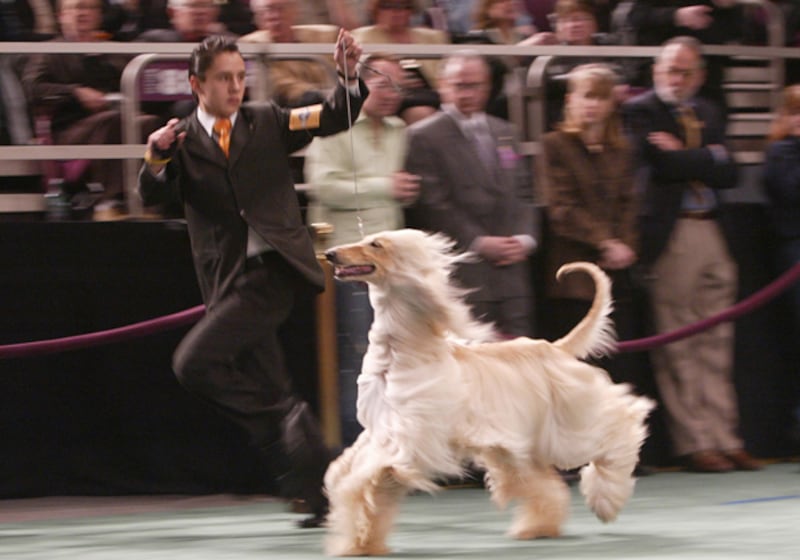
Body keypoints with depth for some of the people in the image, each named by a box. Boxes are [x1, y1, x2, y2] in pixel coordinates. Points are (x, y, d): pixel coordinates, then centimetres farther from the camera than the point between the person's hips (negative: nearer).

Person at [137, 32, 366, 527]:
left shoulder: (267, 123, 8)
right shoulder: (182, 141, 9)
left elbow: (333, 118, 3)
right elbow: (153, 195, -4)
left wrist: (350, 76, -15)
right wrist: (156, 156, -24)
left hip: (274, 270, -4)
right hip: (230, 279, 4)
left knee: (195, 362, -20)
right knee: (270, 392, 6)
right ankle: (325, 496, 13)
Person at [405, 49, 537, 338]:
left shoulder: (504, 132, 18)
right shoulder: (423, 137, -2)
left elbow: (523, 194, 17)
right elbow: (431, 203, -9)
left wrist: (524, 238, -1)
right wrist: (478, 242, -13)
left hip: (511, 271, 6)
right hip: (463, 276, -6)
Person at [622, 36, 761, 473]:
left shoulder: (707, 113, 17)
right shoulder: (640, 111, -1)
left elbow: (728, 174, 6)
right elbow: (661, 165, -15)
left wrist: (684, 157, -6)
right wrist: (708, 158, -5)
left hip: (712, 235, 6)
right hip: (671, 235, -6)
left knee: (717, 346, 7)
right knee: (677, 349, -2)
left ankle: (724, 438, 10)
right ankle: (693, 442, 1)